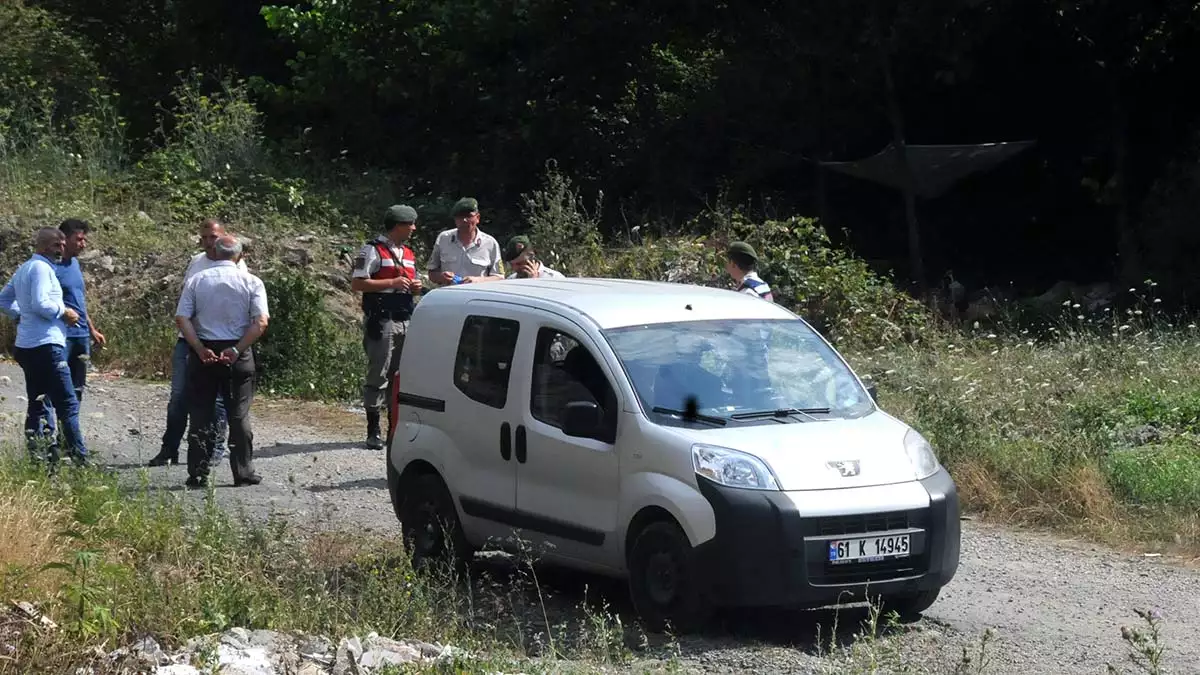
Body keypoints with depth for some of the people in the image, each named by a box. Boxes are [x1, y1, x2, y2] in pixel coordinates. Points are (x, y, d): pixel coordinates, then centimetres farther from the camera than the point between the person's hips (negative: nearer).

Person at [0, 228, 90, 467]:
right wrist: (64, 312, -10)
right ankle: (79, 458, -15)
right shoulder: (41, 268, -12)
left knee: (36, 404, 12)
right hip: (46, 346, -10)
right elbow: (40, 304, -23)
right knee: (68, 404, -11)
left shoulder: (23, 269, 18)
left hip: (26, 346, 10)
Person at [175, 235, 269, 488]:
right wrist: (237, 350, -13)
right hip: (238, 354, -1)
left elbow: (182, 318, -8)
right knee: (238, 415, 7)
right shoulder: (251, 282, -1)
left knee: (201, 415, 7)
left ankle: (198, 474, 5)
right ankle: (243, 473, 7)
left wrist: (201, 350, -11)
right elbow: (261, 322, -12)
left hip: (203, 353, 1)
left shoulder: (196, 280, 2)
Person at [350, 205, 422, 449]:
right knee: (378, 376, -4)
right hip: (381, 322, -7)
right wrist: (392, 283, -18)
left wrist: (415, 287, 4)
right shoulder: (373, 251, -6)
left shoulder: (408, 254, 19)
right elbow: (356, 284, -13)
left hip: (405, 322, 7)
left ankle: (395, 428, 14)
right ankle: (373, 431, 0)